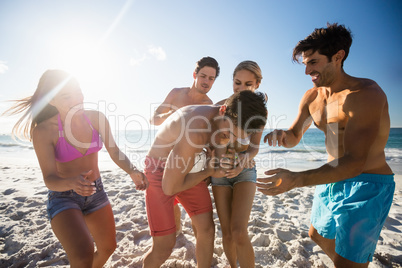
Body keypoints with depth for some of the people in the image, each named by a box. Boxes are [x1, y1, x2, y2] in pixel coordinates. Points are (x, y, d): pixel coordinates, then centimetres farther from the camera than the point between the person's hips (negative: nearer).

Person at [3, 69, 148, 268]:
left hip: (95, 192, 4)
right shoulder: (43, 131, -20)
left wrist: (132, 172, -19)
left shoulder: (96, 118, -12)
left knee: (108, 248, 18)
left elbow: (114, 151, -2)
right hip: (63, 197, -4)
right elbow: (49, 179, -19)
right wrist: (72, 183, -41)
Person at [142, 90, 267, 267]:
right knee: (164, 245, -6)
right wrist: (208, 172, -15)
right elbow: (170, 187, -26)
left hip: (187, 167, 7)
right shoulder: (195, 132, -37)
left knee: (206, 229, 4)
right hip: (160, 171, -6)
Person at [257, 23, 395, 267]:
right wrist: (282, 135, -18)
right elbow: (294, 137, 7)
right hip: (332, 180, 8)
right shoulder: (311, 97, 0)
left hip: (366, 185, -7)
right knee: (319, 235, 26)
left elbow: (354, 162, -33)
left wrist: (295, 180, -42)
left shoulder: (366, 93, -23)